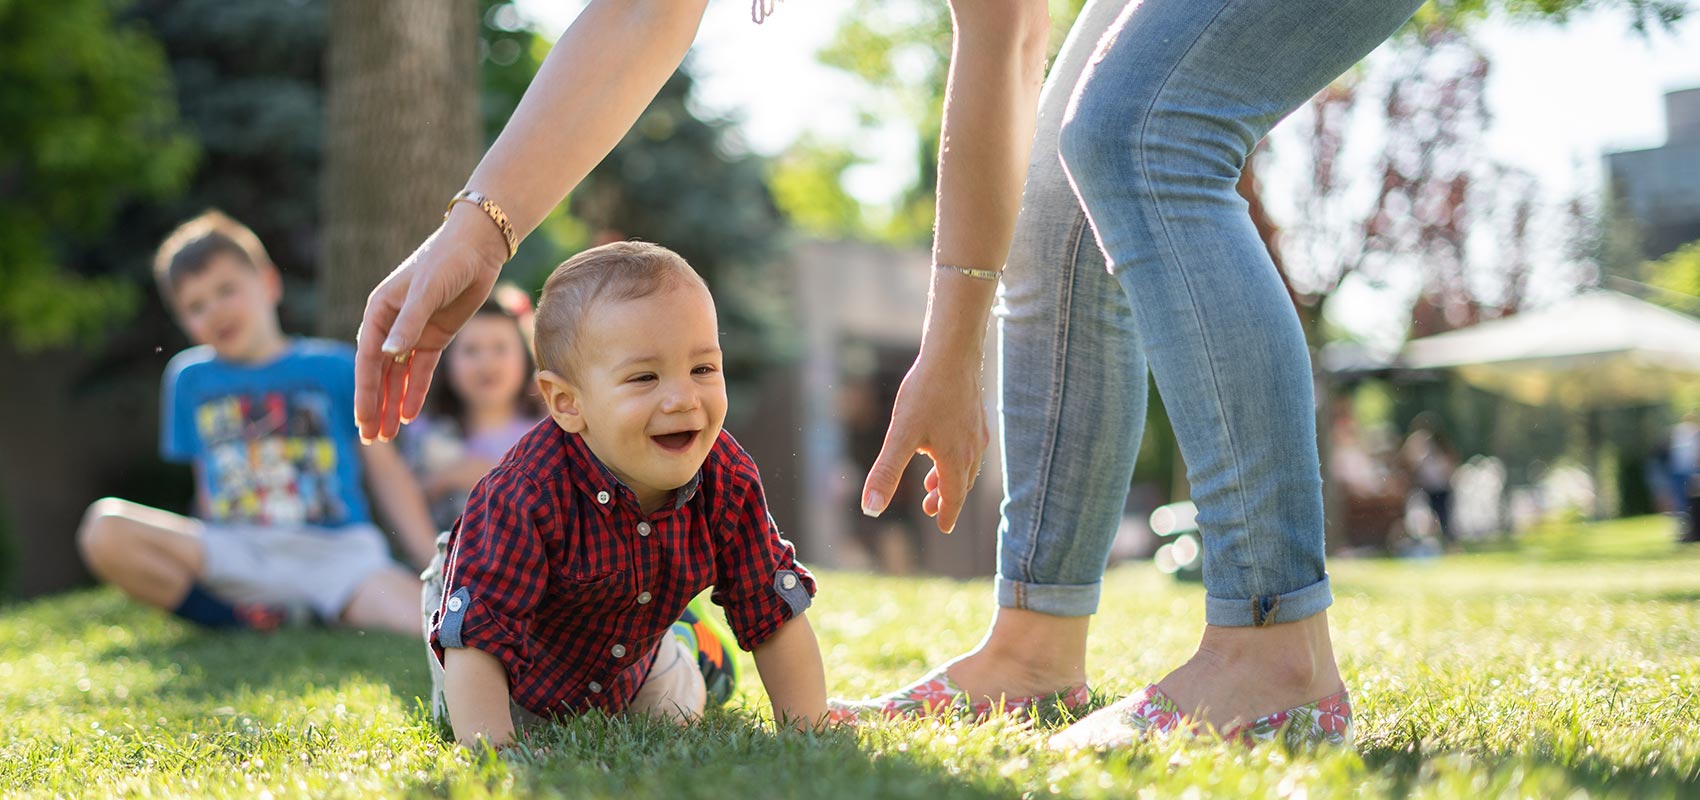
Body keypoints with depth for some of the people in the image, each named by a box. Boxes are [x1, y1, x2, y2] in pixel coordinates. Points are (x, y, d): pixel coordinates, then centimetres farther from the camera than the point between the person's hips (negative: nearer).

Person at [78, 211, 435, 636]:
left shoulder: (336, 368, 10)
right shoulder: (190, 378, 16)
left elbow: (386, 469, 10)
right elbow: (207, 486, 20)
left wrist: (433, 564, 1)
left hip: (337, 552, -3)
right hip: (237, 554, 3)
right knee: (103, 527, -25)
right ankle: (257, 620, -18)